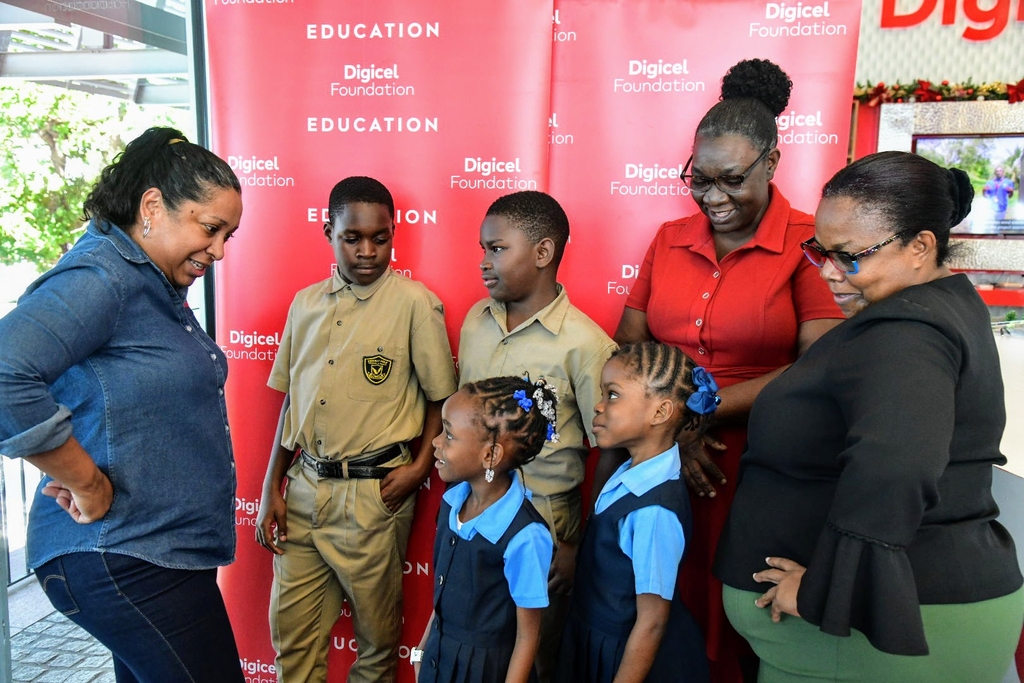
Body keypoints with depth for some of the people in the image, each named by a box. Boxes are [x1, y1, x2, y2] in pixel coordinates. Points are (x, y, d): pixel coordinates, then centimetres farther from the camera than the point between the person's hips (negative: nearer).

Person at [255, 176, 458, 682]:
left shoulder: (415, 303, -7)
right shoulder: (306, 303, 8)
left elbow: (440, 397, -2)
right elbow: (290, 400, 12)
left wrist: (420, 467, -13)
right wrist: (271, 488, 11)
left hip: (375, 492, -4)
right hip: (306, 485, 4)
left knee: (376, 632, 12)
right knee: (291, 630, 12)